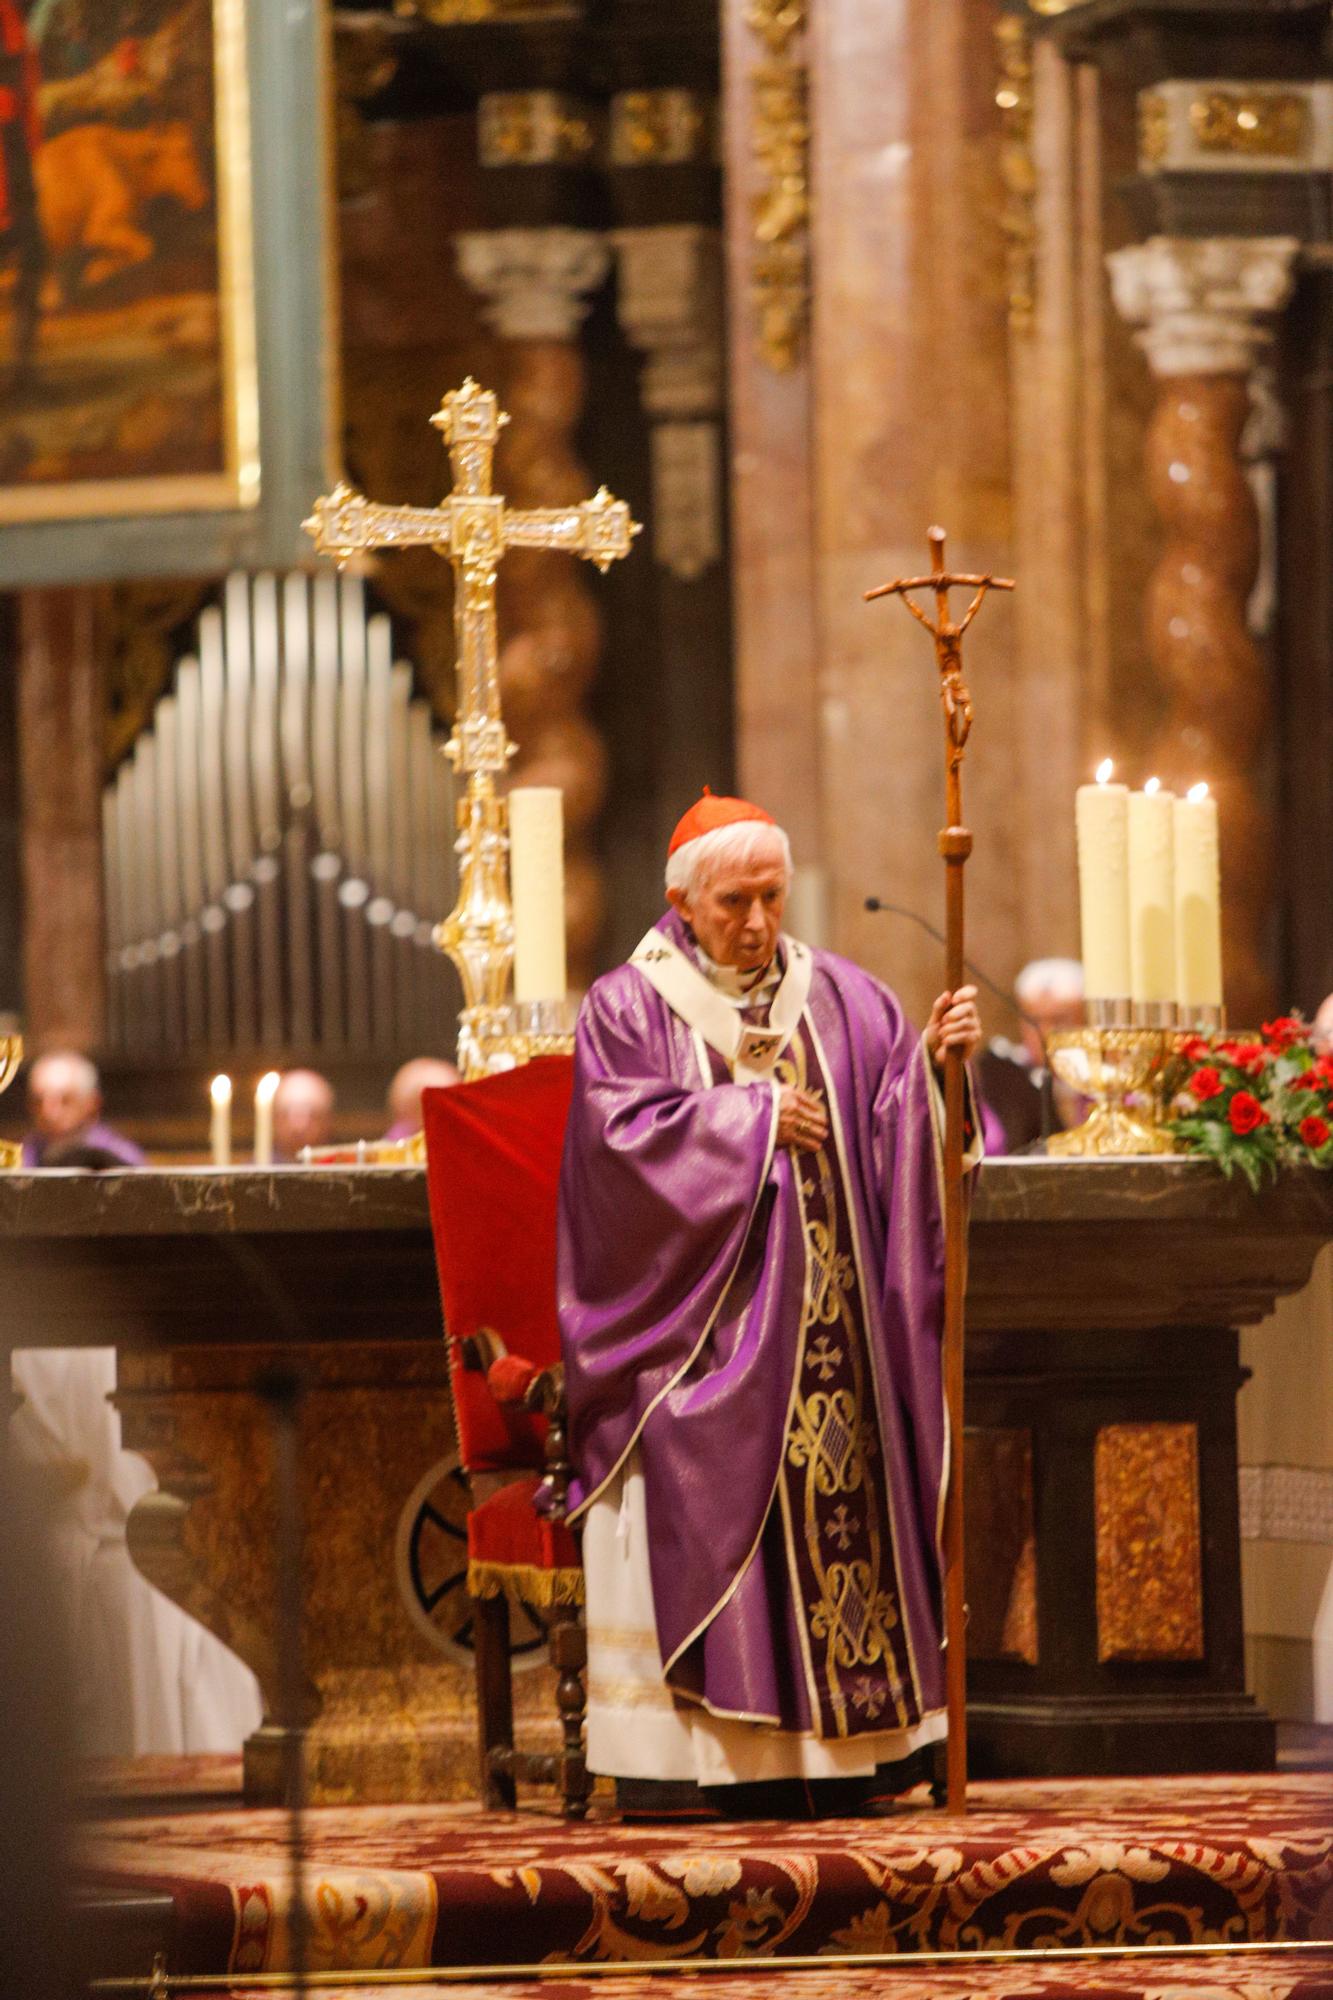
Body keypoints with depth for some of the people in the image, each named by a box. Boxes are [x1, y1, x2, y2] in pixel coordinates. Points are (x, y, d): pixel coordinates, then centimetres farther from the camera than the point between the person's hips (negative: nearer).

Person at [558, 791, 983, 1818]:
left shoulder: (840, 999, 13)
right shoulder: (626, 1008, 4)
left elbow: (900, 1109, 3)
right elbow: (628, 1126, -10)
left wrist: (937, 1056, -17)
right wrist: (753, 1116, -8)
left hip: (826, 1326, 3)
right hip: (699, 1317, -3)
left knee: (840, 1495, -3)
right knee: (692, 1497, -13)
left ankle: (832, 1748, 0)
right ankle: (672, 1748, -14)